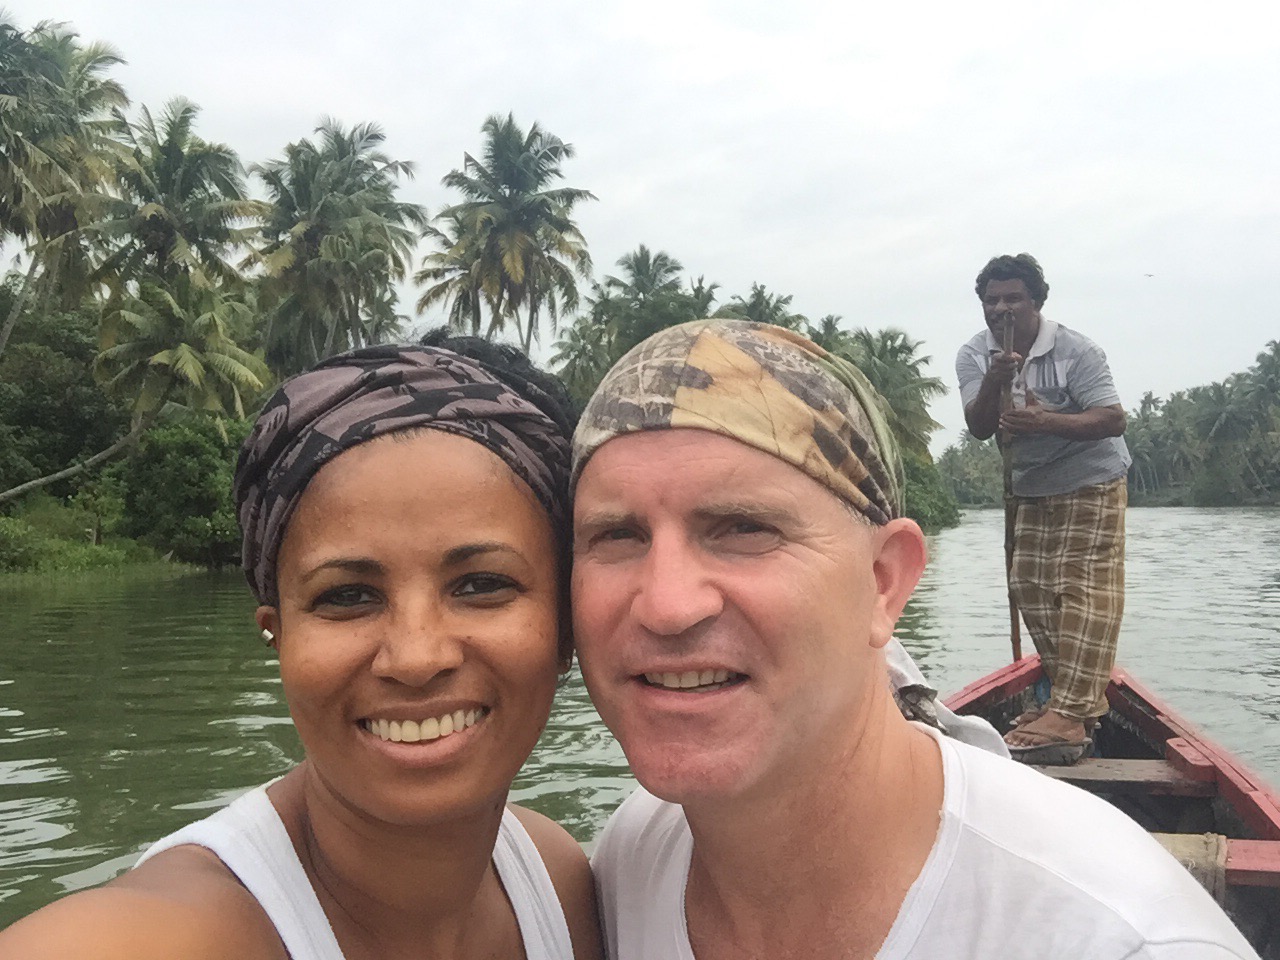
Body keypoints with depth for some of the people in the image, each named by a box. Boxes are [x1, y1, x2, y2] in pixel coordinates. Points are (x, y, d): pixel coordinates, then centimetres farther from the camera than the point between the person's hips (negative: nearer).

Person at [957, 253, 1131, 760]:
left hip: (1091, 484, -6)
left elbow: (1114, 419, -23)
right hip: (1031, 489, 7)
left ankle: (1070, 717, -20)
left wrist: (1047, 422, -36)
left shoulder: (1075, 350, -18)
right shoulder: (974, 356, -5)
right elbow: (979, 429, -14)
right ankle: (1083, 699, 21)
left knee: (1084, 590, -14)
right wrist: (992, 383, -33)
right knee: (1029, 587, 8)